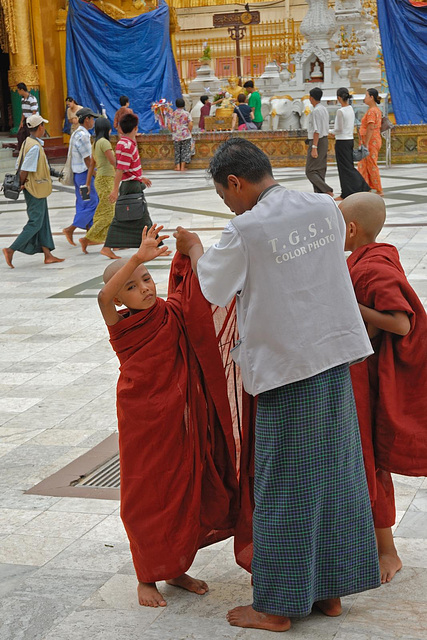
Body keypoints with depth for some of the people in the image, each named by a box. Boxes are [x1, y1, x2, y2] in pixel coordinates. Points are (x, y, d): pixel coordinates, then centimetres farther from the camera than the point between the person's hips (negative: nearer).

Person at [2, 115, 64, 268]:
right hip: (36, 189, -10)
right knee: (35, 224, -5)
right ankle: (11, 250, -5)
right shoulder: (35, 147, -21)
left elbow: (19, 165, 11)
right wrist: (22, 184, -8)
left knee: (43, 222, 12)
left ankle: (48, 255, 16)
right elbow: (25, 170, -22)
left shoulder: (27, 142, 9)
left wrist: (21, 183, 8)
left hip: (38, 189, 10)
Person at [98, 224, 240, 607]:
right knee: (146, 498, 6)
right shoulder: (120, 324, -10)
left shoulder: (172, 314, 0)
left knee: (185, 493, 11)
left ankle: (177, 569, 29)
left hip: (181, 422, 3)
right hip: (142, 424, -3)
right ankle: (146, 578, 22)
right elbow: (105, 296, -29)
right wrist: (138, 256, -40)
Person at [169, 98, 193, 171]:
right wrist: (189, 132, 2)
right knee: (185, 151, 4)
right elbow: (190, 124, -13)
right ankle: (182, 167, -1)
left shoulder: (173, 114, 2)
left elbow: (169, 126, 1)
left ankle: (178, 166, 6)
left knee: (177, 151, 11)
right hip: (185, 136, -2)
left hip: (176, 136, 3)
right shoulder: (186, 113, -5)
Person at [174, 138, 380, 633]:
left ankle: (277, 607, 15)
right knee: (334, 475, 15)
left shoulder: (244, 231, -15)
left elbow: (215, 289, 1)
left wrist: (193, 248, 19)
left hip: (285, 369, -6)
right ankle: (331, 587, 27)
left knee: (283, 487, 4)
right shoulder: (326, 208, 2)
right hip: (335, 356, 6)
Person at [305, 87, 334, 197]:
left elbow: (317, 131, -22)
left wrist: (314, 147, -23)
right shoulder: (324, 109, 12)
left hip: (317, 141, -10)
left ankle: (328, 191, -15)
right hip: (324, 140, 10)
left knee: (310, 171, -7)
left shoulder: (316, 111, -17)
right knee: (320, 170, 11)